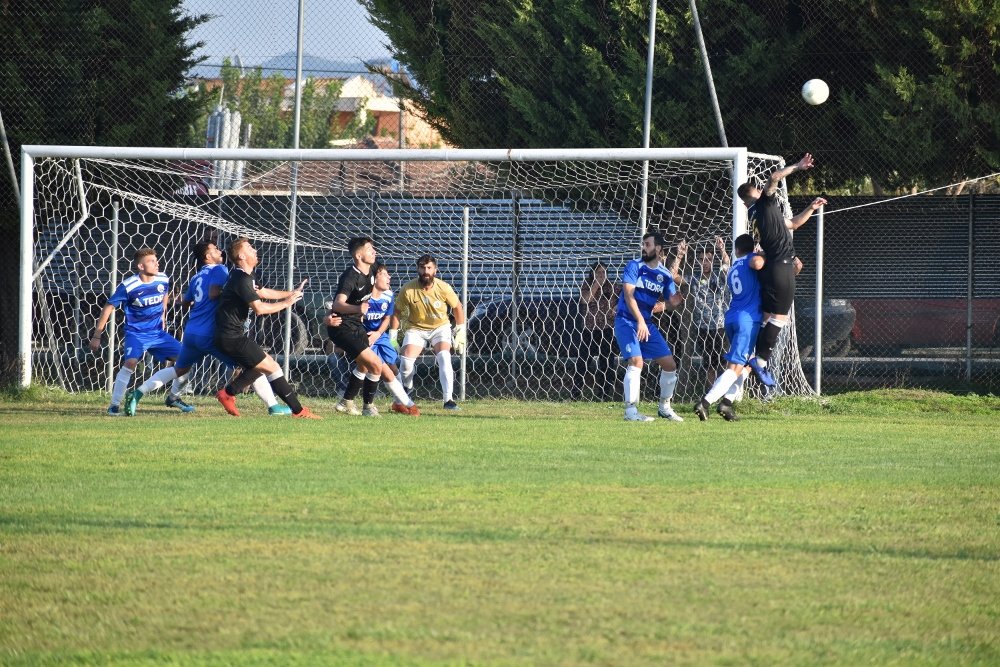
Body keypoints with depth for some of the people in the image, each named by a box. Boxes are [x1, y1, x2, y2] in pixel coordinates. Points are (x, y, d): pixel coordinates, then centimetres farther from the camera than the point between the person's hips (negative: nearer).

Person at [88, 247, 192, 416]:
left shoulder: (163, 280, -5)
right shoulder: (128, 286, -19)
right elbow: (108, 307, -11)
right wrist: (96, 336, -10)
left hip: (158, 332, 5)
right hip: (136, 332, -5)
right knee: (131, 362, -29)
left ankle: (173, 398, 21)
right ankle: (115, 405, -18)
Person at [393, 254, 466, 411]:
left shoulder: (443, 288, -17)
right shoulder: (408, 290, -19)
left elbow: (457, 307, 0)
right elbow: (397, 313, -5)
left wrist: (461, 331, 1)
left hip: (440, 327, 0)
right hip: (417, 329, 0)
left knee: (444, 357, -25)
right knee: (406, 360, -18)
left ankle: (448, 399, -24)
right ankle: (407, 387, 16)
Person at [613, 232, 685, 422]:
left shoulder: (665, 275, 7)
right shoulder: (634, 267, -6)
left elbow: (673, 302, 4)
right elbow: (628, 295, -16)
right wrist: (640, 321, -27)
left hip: (646, 324, 6)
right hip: (627, 321, -6)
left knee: (669, 364, 3)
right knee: (636, 361, -23)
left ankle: (664, 407, 21)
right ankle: (631, 411, -20)